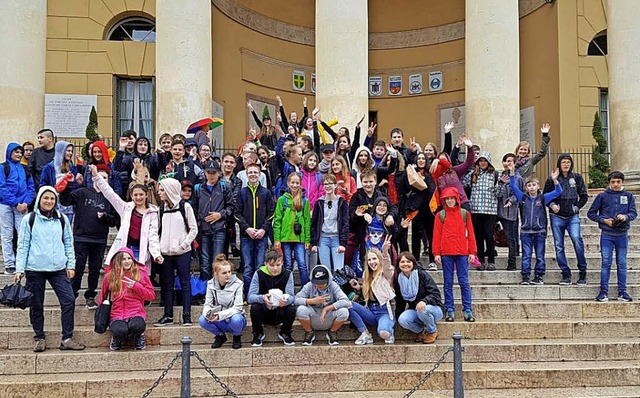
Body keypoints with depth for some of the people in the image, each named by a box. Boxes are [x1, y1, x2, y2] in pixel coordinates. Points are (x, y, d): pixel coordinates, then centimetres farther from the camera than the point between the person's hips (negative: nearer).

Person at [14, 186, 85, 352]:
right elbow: (23, 245, 1)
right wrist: (19, 269, -5)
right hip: (35, 269, -2)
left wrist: (71, 265, 7)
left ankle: (67, 339, 0)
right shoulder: (29, 219, 1)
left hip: (58, 268, 2)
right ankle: (39, 339, 20)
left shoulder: (62, 219, 8)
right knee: (36, 305, 6)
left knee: (69, 300, -7)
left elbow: (69, 243, 12)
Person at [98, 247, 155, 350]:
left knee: (136, 326, -37)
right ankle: (117, 338, 7)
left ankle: (138, 337, 4)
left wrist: (136, 286, -8)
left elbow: (151, 296, 4)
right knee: (120, 330, -34)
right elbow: (103, 295, 24)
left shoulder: (141, 273, 5)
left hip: (136, 313, 0)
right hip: (117, 314, 0)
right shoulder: (110, 275, 8)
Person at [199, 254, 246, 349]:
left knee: (236, 319, -37)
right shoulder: (211, 284, -4)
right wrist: (207, 313, -30)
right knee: (202, 320, -26)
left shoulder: (237, 284, -14)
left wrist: (220, 315, -33)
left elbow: (237, 308, -19)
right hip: (220, 323, 2)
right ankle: (220, 336, 5)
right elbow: (207, 305, -5)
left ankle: (237, 337, 0)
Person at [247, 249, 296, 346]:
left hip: (279, 314, 1)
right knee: (255, 307, -31)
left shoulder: (287, 274, -7)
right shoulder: (258, 274, -9)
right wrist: (262, 298, -41)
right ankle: (258, 334, -2)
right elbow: (250, 297, -18)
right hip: (263, 312, -1)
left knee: (292, 309, -29)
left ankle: (285, 333, 3)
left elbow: (291, 296, -14)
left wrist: (286, 300, -40)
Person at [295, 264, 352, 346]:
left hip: (329, 320, 0)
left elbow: (346, 302, -26)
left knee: (344, 311, -29)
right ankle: (309, 333, 2)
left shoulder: (333, 286, -12)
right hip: (312, 321, 0)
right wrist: (313, 301, -29)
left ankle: (332, 332, 4)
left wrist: (326, 308, -28)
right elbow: (296, 300, -20)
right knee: (301, 310, -30)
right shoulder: (309, 286, -10)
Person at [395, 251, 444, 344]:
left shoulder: (422, 274, -13)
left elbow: (436, 294, -19)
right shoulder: (399, 280, 1)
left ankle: (432, 332, -7)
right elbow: (400, 301, 11)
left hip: (434, 308, -3)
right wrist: (397, 317, 0)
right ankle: (421, 331, 3)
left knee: (422, 309, -37)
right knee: (402, 320, -28)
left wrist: (424, 301, -38)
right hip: (414, 311, 3)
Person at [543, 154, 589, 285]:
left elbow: (584, 196, 13)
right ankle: (566, 274, 10)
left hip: (573, 217, -1)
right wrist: (552, 205, -5)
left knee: (577, 239, -23)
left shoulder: (577, 178, 7)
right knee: (559, 246, 1)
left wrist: (576, 207, 0)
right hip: (557, 217, 1)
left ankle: (582, 271, -10)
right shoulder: (552, 179, 4)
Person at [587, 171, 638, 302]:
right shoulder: (602, 196, 1)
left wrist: (626, 217, -19)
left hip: (622, 236, 2)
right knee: (606, 263, -3)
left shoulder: (628, 196, 6)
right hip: (607, 235, -2)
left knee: (622, 264, 6)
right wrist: (604, 220, -11)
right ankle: (603, 292, 2)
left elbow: (634, 213, 2)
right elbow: (591, 213, 3)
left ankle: (622, 292, 13)